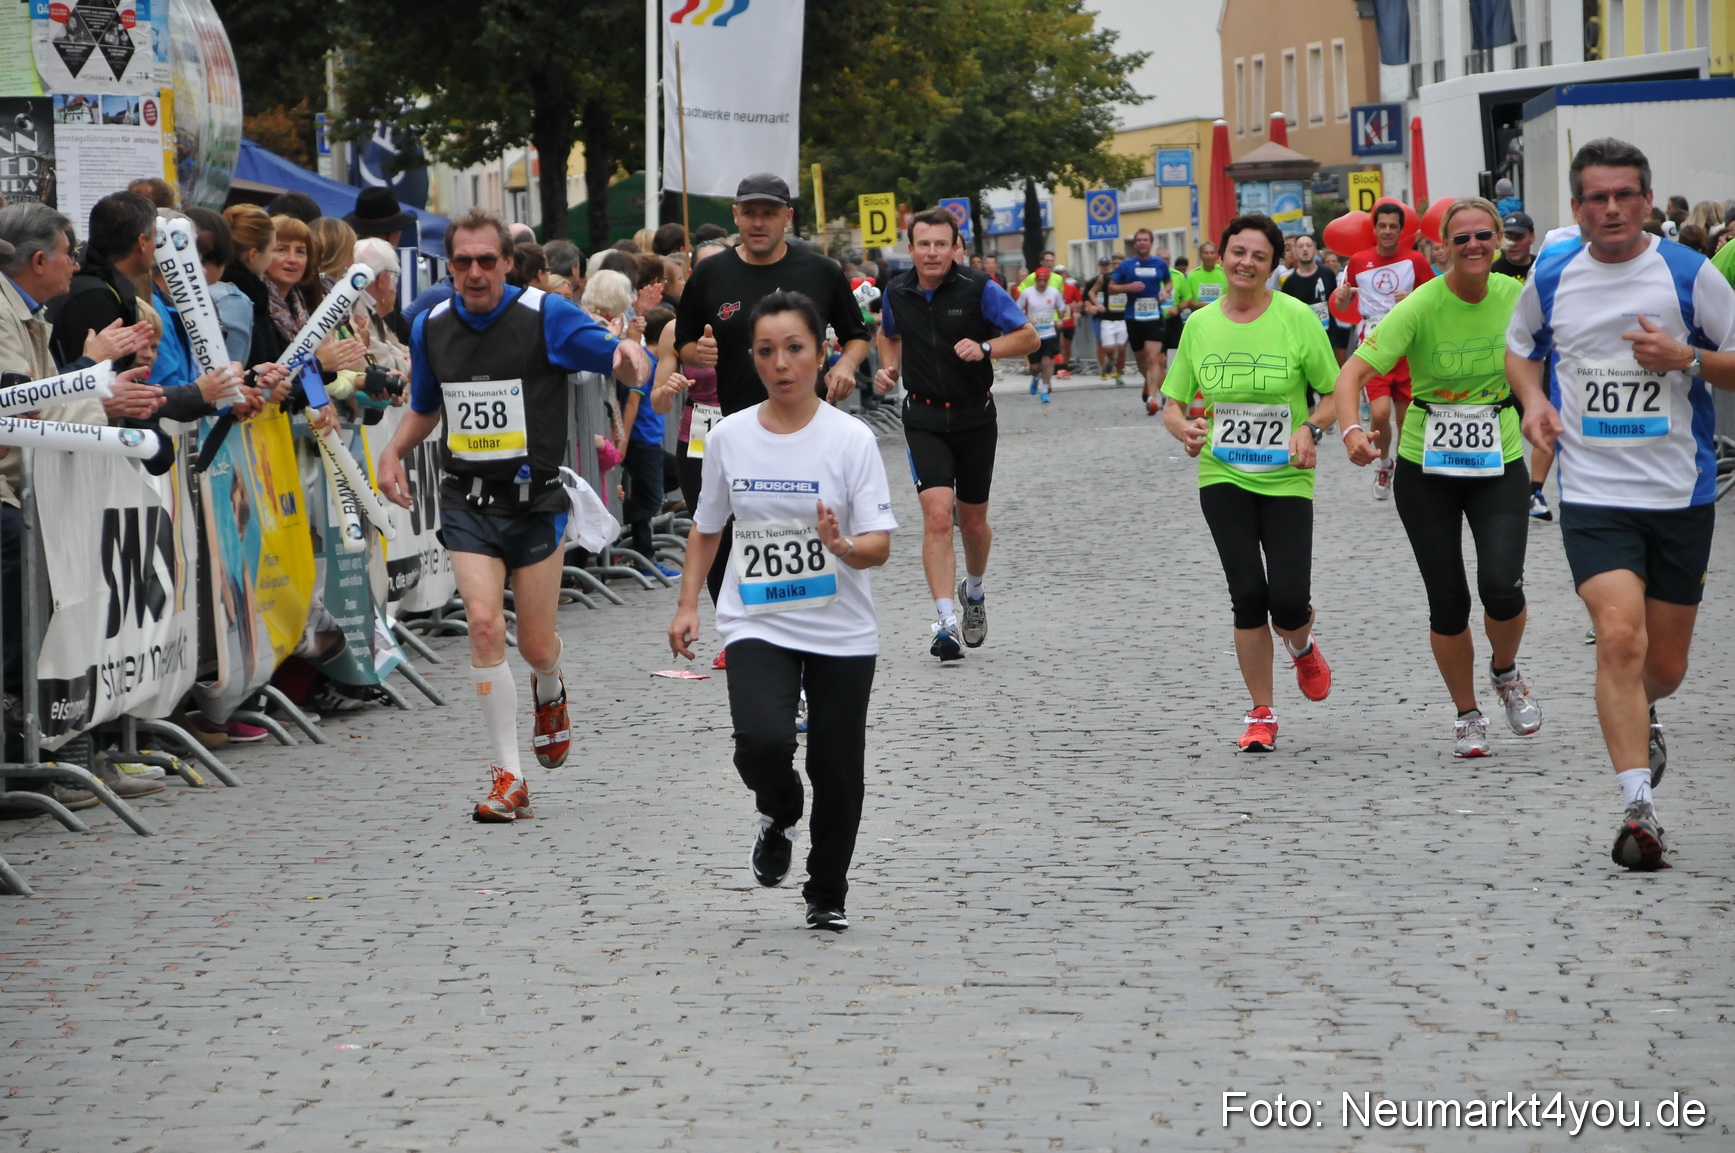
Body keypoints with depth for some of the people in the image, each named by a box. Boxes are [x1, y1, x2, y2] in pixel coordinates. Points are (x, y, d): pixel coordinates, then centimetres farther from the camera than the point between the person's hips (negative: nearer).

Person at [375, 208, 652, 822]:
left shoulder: (546, 316, -8)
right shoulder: (431, 327, 5)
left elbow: (623, 363, -13)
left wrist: (630, 355, -37)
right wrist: (392, 454, 6)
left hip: (535, 500, -2)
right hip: (467, 500, 2)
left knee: (536, 644, 5)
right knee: (483, 621, -16)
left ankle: (549, 693, 46)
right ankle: (508, 780, -10)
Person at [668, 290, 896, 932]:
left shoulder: (850, 439, -8)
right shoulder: (728, 437, 0)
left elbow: (879, 545, -11)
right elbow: (706, 527, 15)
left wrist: (844, 547, -32)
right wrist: (688, 605, 7)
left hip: (841, 633, -1)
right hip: (756, 626, 1)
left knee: (837, 769, 4)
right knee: (763, 740, -24)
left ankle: (827, 895, 29)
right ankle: (778, 815, 12)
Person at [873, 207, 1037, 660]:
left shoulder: (978, 289, -9)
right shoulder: (896, 292, 0)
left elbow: (1029, 336, -6)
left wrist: (985, 348, -23)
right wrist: (889, 369, 4)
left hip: (975, 416, 0)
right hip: (924, 416, 0)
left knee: (973, 520, 12)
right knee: (937, 514, -17)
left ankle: (974, 592, 43)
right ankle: (946, 623, -20)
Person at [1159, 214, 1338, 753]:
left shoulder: (1297, 318, -6)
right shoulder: (1200, 324, 3)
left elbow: (1337, 394, 0)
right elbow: (1172, 403, 11)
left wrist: (1310, 428, -18)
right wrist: (1185, 429, -11)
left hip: (1287, 480, -2)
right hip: (1223, 477, 2)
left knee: (1288, 599, -9)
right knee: (1247, 594, -5)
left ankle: (1302, 648, 29)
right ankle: (1261, 715, 10)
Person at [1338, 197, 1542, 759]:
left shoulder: (1515, 296, -6)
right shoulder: (1421, 307, -16)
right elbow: (1352, 374, -21)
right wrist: (1352, 429, -38)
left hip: (1499, 464, 1)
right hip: (1426, 469, -1)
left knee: (1501, 585, -18)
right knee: (1448, 602, 2)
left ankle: (1506, 673, 15)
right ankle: (1467, 717, 23)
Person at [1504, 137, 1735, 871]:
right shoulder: (1549, 278, 2)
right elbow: (1520, 347, 21)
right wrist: (1533, 400, 1)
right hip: (1593, 495, 0)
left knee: (1665, 664, 9)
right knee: (1619, 636, -20)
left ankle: (1638, 717, 47)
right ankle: (1638, 807, -18)